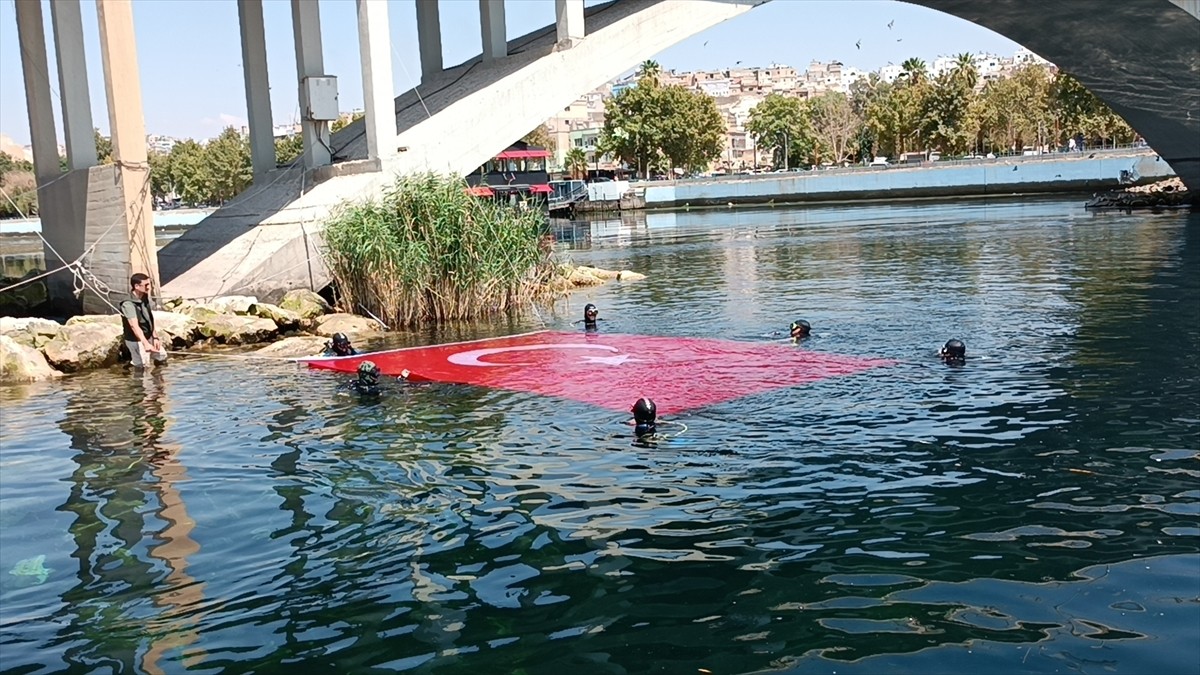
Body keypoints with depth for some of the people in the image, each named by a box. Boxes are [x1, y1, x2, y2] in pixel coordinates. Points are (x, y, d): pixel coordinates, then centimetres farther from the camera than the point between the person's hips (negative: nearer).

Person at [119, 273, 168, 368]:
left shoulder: (145, 298, 0)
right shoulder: (128, 304, -26)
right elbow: (134, 326, -37)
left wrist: (155, 337, 6)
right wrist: (145, 343, -48)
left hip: (149, 337, 9)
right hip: (135, 340, -9)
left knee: (162, 356, 21)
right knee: (142, 366, -3)